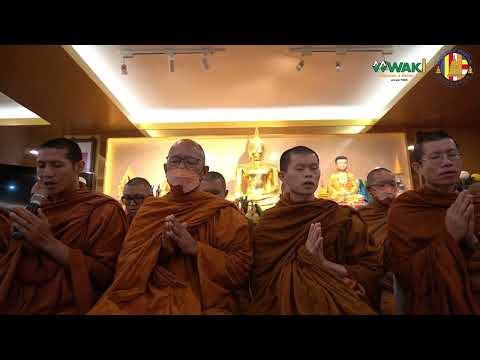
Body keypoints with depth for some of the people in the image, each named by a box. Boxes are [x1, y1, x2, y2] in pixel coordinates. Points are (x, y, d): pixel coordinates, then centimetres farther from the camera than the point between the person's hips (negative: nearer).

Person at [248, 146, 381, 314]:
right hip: (282, 306, 0)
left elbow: (371, 271, -9)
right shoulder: (267, 224, -9)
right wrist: (303, 257, -23)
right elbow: (261, 281, -12)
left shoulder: (343, 217, -8)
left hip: (332, 305, 1)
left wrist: (324, 264, -22)